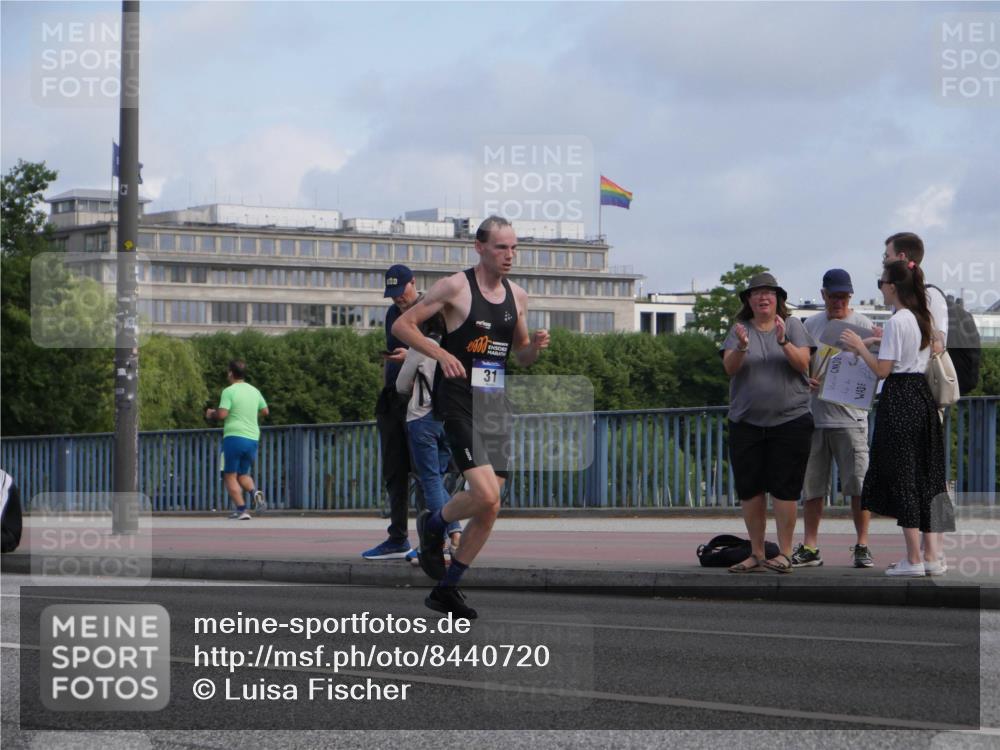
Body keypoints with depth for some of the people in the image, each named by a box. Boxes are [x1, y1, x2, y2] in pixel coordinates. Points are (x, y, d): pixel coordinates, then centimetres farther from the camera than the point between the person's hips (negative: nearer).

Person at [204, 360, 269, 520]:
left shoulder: (229, 391, -8)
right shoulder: (254, 391, 12)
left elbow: (222, 414, -16)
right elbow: (265, 411, 21)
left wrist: (211, 414, 5)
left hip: (234, 436, -6)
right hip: (252, 438, 6)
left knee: (230, 476, 2)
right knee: (243, 474, 18)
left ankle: (241, 510, -10)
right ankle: (254, 492, -13)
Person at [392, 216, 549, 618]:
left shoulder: (518, 296, 11)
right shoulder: (456, 287, -8)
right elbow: (402, 325, -6)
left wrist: (535, 346, 0)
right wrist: (441, 354, -19)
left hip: (496, 404, 7)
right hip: (459, 402, -7)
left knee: (489, 509, 5)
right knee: (485, 496, -21)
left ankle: (446, 589, 17)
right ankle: (433, 525, 10)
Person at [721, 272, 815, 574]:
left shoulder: (793, 326, 5)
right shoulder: (740, 329, 8)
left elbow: (803, 364, -7)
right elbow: (730, 368, -5)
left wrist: (783, 342, -23)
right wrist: (741, 347, -25)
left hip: (789, 420, -2)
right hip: (746, 422, 2)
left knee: (784, 488, -6)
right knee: (749, 489, 3)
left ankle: (785, 553, -2)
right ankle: (756, 554, 10)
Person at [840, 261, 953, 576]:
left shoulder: (896, 322, -13)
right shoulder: (922, 319, 12)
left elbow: (882, 370, -15)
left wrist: (860, 347, -2)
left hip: (899, 399, -8)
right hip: (923, 396, 8)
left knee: (901, 478, -3)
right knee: (925, 477, 9)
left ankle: (913, 560, -3)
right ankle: (932, 556, 7)